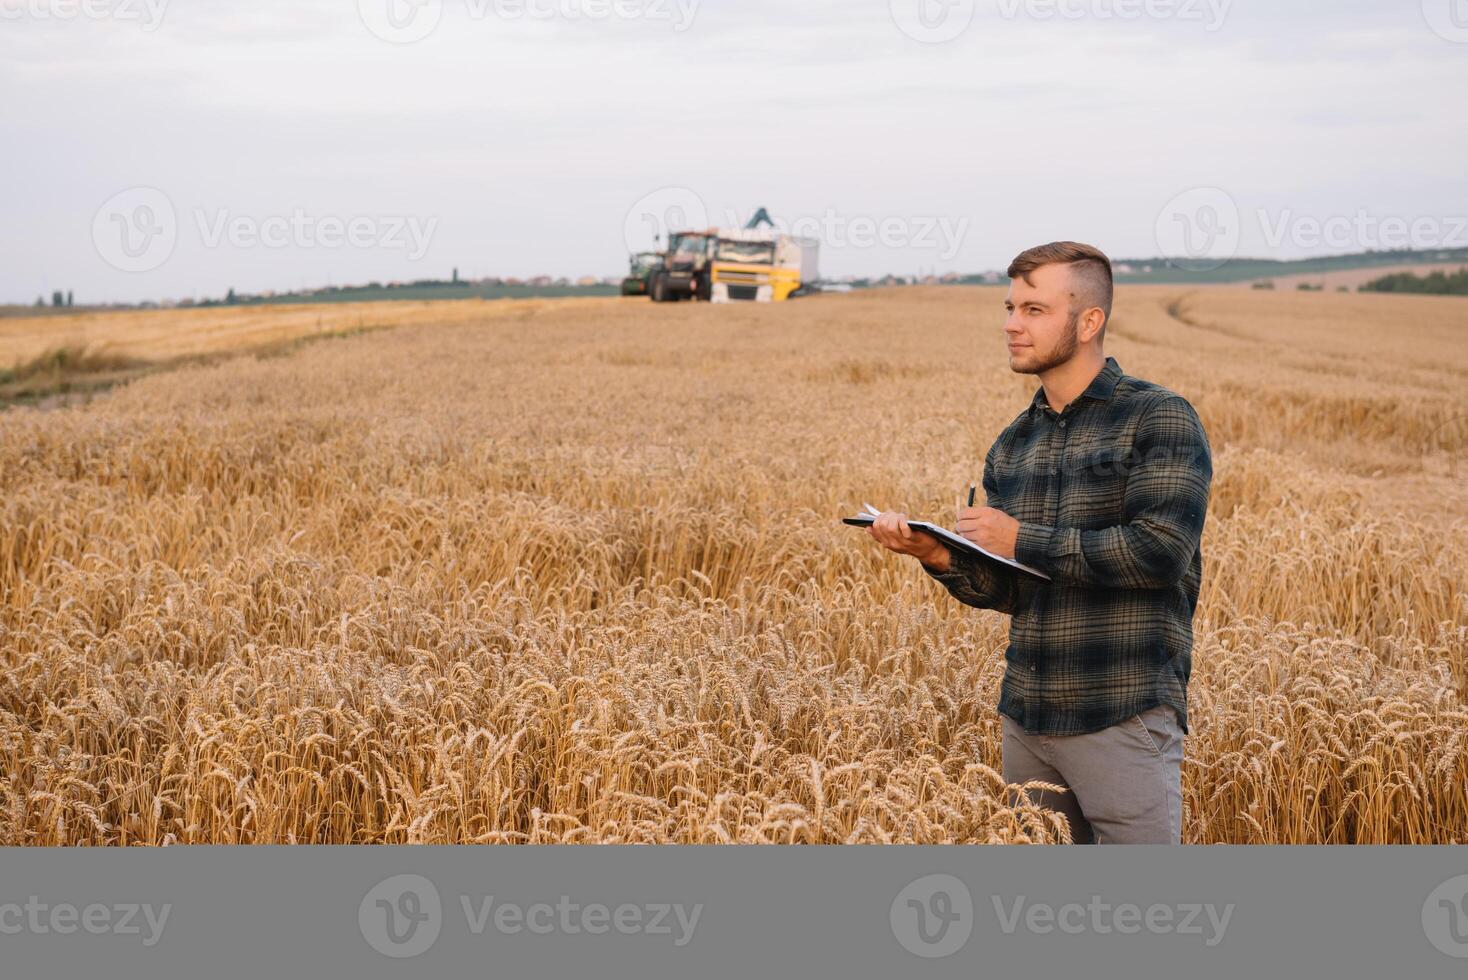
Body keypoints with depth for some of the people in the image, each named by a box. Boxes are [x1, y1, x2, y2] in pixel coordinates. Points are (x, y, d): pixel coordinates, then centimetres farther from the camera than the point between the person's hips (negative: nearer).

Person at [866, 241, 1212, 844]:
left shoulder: (1159, 419, -7)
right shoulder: (1011, 447, 12)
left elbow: (1161, 550, -19)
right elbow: (1008, 591, 13)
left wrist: (1022, 540, -14)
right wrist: (941, 557, -7)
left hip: (1124, 719, -6)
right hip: (1025, 719, 6)